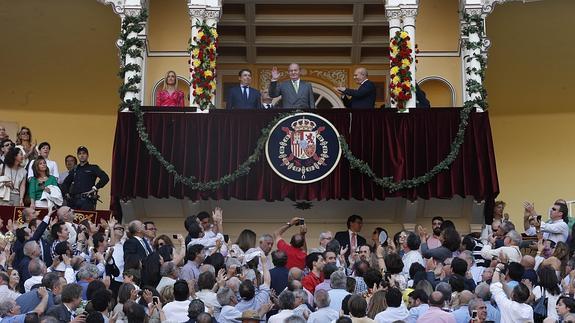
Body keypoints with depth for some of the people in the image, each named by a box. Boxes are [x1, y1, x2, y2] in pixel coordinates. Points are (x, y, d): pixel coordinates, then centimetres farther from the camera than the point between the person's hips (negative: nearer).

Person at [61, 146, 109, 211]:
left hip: (87, 200, -5)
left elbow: (105, 178, -8)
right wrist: (66, 193, 15)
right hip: (74, 200, 5)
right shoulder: (74, 170, 21)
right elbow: (65, 183, 31)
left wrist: (95, 188, -11)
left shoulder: (93, 168, 6)